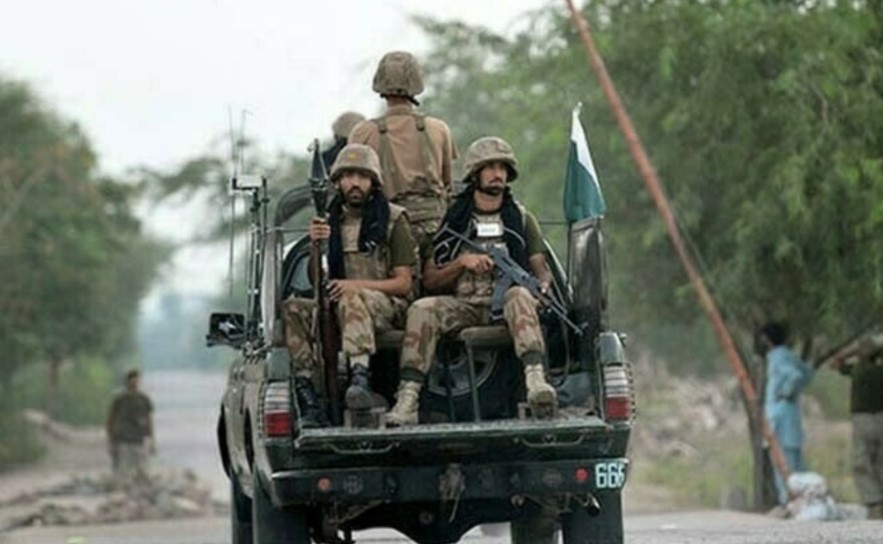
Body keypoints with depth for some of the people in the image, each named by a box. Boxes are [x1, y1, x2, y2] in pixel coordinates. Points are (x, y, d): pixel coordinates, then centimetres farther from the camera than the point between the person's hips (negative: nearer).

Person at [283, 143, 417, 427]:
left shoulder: (393, 219, 4)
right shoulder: (331, 222, 15)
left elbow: (403, 284, -1)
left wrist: (358, 285, -17)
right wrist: (315, 247, -8)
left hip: (386, 307, -4)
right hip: (338, 307, 4)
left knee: (353, 300, -38)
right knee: (293, 309, -24)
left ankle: (360, 378, -58)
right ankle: (308, 400, -33)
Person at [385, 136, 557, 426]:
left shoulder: (521, 219, 16)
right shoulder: (453, 221, 13)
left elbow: (541, 269, 15)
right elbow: (429, 279, 11)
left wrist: (542, 288, -10)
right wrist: (462, 263, -7)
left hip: (504, 304, -1)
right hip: (464, 305, 1)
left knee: (520, 296, -36)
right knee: (422, 309, -28)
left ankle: (536, 378, -58)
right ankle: (408, 398, -38)